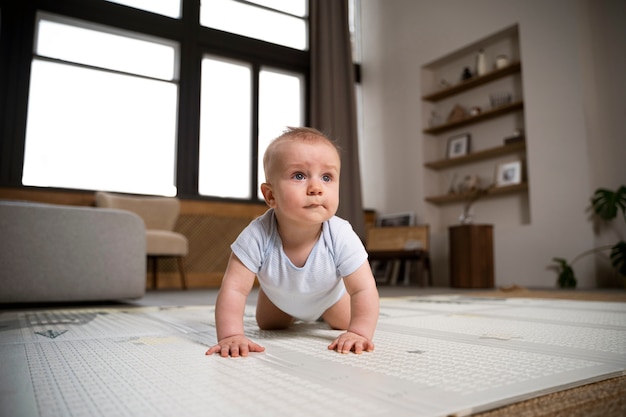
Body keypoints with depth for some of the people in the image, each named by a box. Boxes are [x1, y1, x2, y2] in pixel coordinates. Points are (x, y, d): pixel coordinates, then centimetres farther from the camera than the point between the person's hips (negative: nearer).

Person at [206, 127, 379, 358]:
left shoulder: (342, 237, -42)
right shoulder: (257, 236, -42)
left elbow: (364, 290, -39)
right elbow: (233, 288, -41)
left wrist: (359, 333, -52)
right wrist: (231, 335, -53)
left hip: (329, 296, 0)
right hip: (279, 298, 1)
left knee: (345, 324, 18)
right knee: (268, 326, 23)